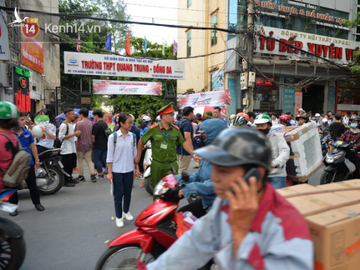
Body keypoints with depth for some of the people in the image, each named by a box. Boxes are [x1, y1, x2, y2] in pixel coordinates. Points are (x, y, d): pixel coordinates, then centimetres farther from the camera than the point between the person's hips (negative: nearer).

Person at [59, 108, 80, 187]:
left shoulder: (71, 124, 15)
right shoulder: (64, 125, -14)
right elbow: (61, 137, -20)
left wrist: (76, 134, 7)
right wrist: (73, 134, -20)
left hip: (72, 148, 9)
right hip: (66, 149, -9)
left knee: (72, 164, 15)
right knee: (66, 165, -4)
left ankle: (70, 178, 26)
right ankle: (65, 181, 5)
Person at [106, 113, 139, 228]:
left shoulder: (132, 136, 2)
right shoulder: (113, 137, -9)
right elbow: (110, 156, -6)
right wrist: (109, 172, -7)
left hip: (129, 170, 3)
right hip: (117, 171, -3)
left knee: (128, 193, 14)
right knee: (118, 194, 5)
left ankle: (126, 211, 37)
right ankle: (118, 217, 21)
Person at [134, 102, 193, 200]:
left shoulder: (176, 129, 2)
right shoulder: (153, 129, -7)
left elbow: (183, 143, 8)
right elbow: (141, 141, 3)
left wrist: (193, 153, -4)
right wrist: (138, 157, 8)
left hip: (172, 164, 2)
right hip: (157, 164, -1)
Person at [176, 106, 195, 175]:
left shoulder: (181, 121, 15)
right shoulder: (187, 123, -17)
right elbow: (187, 137, -26)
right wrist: (192, 151, -26)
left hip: (179, 150, 10)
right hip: (185, 151, -10)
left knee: (180, 168, 19)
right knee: (183, 170, -5)